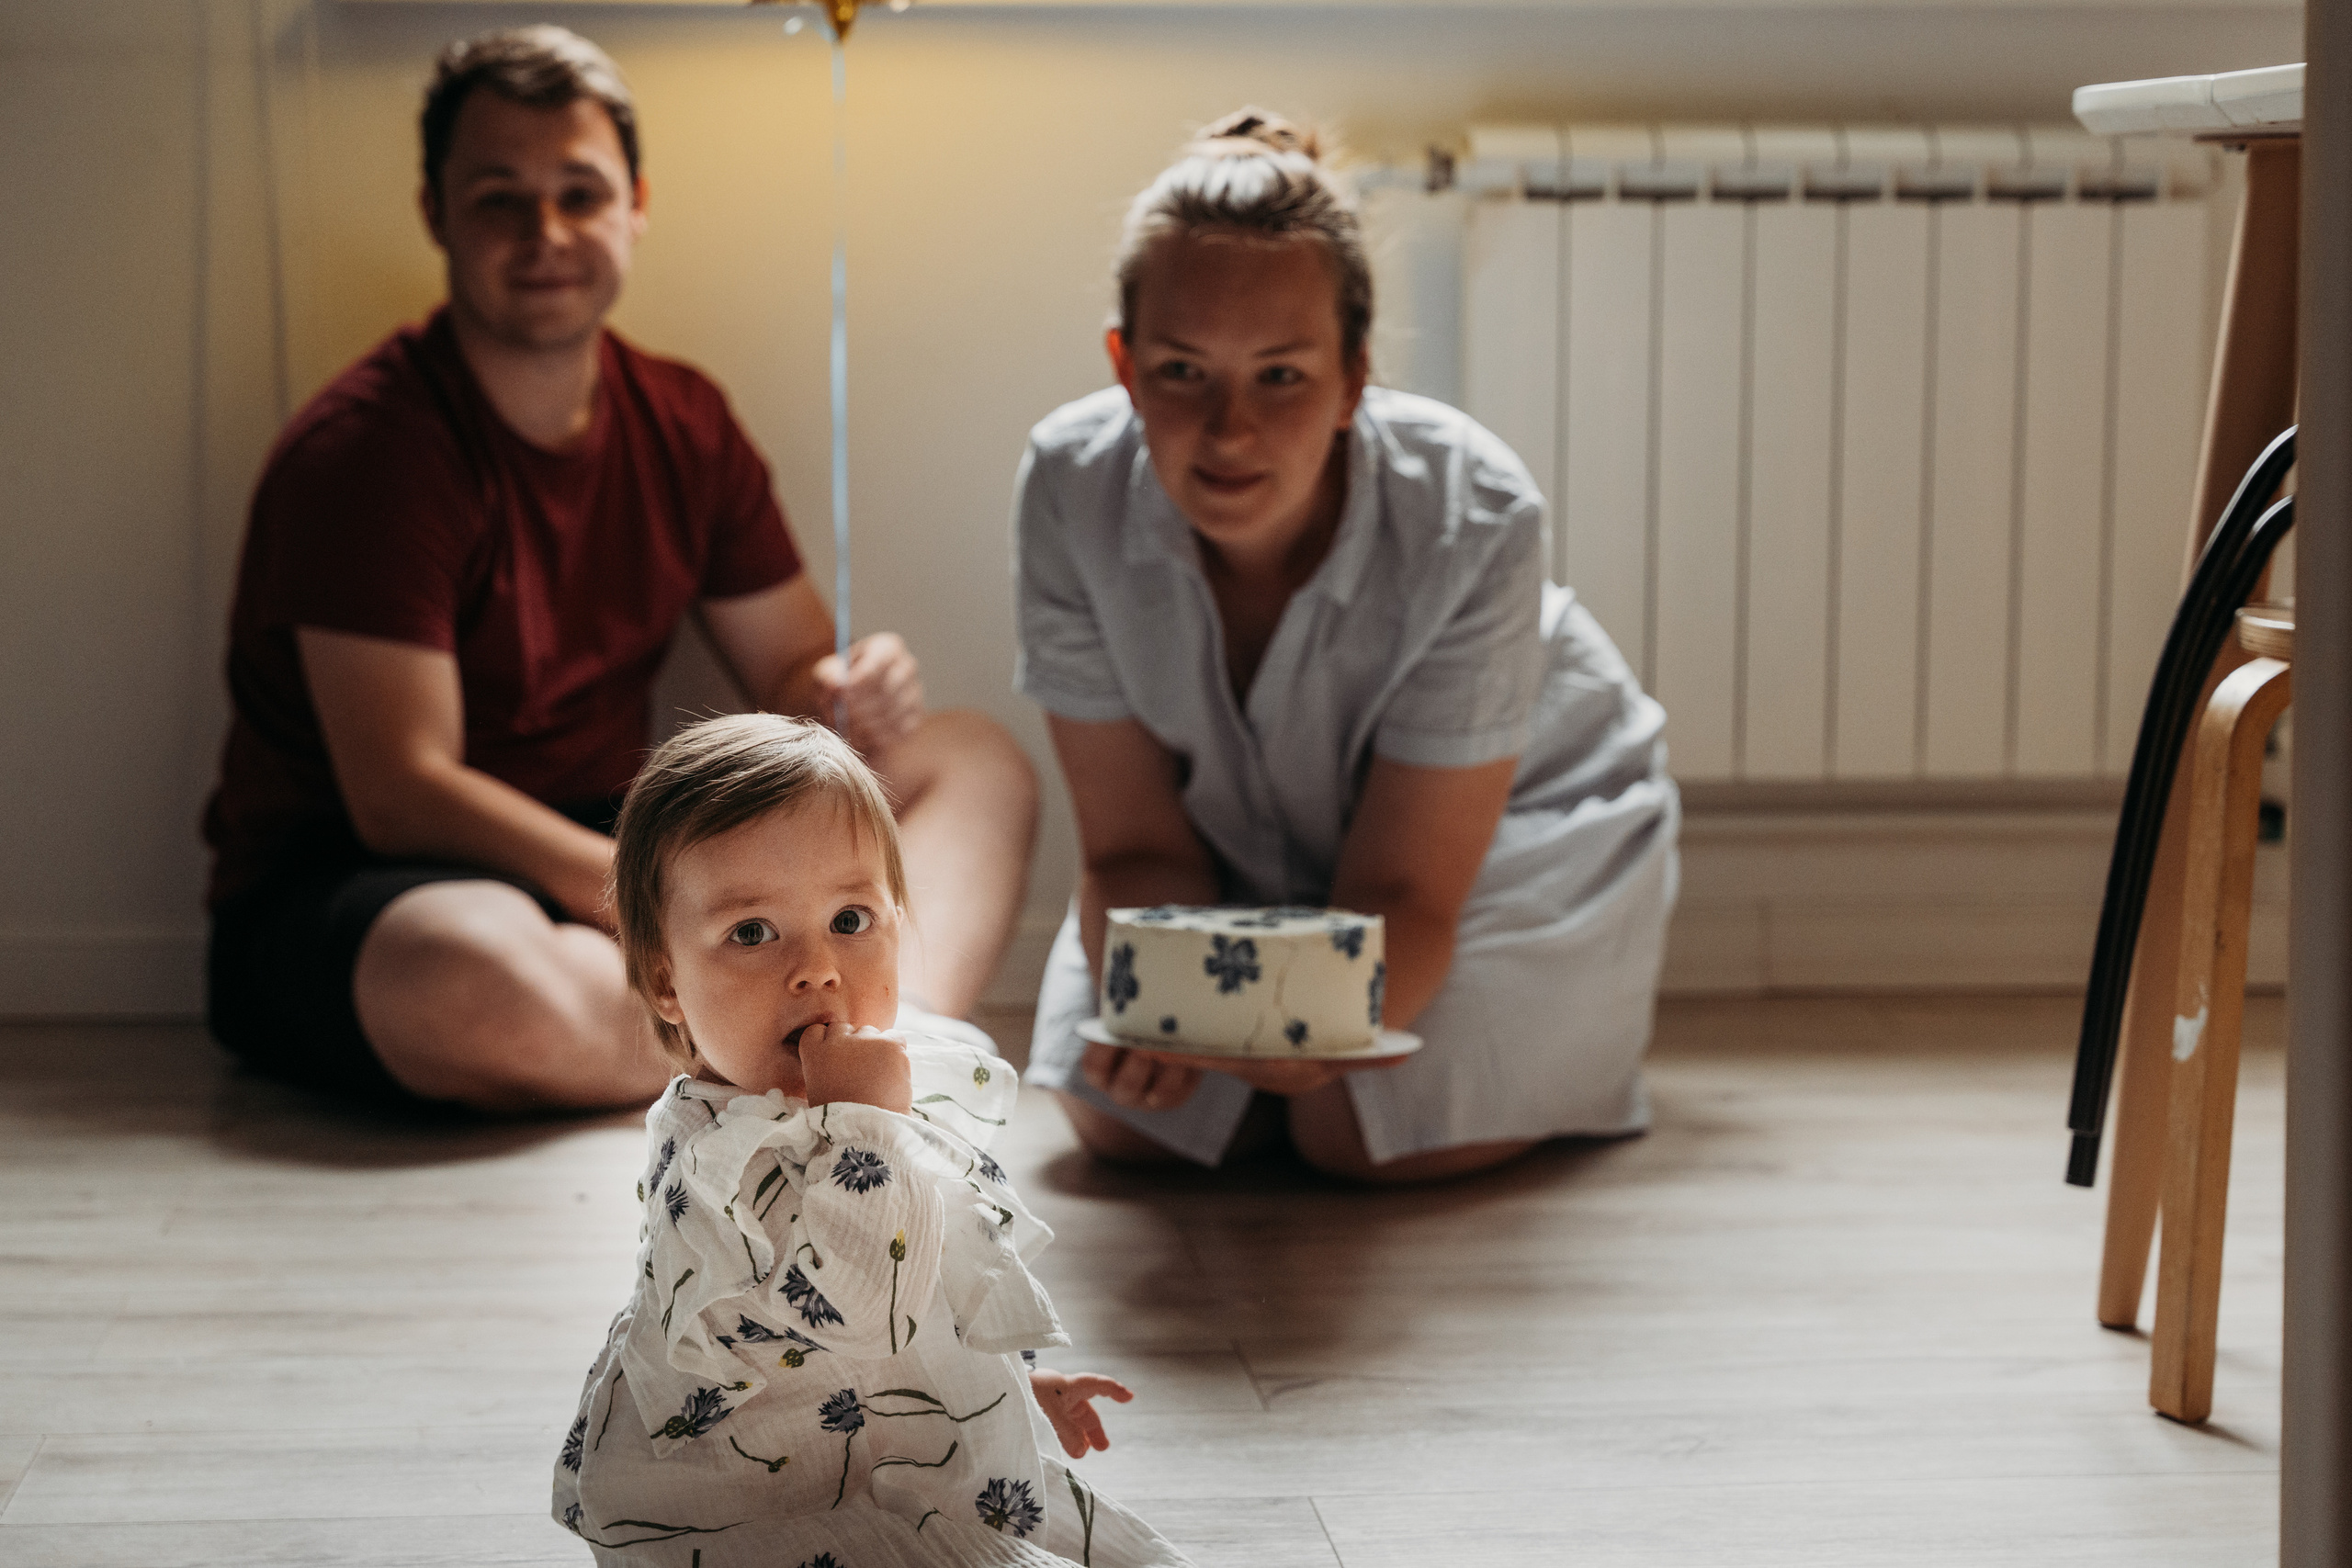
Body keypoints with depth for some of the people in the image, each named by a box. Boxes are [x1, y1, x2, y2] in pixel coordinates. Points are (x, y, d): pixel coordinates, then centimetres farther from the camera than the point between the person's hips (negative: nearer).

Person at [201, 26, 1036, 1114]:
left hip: (604, 850, 8)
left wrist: (850, 699, -14)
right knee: (479, 976, -44)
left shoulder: (683, 424, 7)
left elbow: (789, 671, 13)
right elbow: (401, 797, -22)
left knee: (975, 763, -1)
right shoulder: (359, 450, -17)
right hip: (340, 895, -8)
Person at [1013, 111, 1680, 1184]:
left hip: (1508, 819, -2)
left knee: (1369, 1134, -21)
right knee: (1117, 1112, -12)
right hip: (1243, 840, 3)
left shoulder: (1469, 521, -35)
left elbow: (1402, 891, -28)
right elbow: (1135, 848, -20)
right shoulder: (1070, 488, -28)